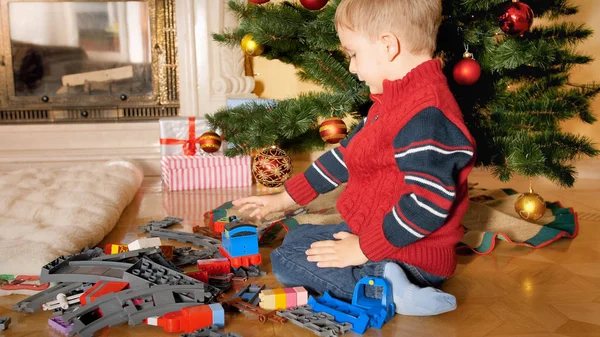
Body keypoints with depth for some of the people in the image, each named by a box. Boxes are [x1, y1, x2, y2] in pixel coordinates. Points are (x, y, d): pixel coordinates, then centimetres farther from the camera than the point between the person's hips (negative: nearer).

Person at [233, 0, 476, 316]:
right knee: (296, 238, 23)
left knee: (287, 260, -12)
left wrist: (364, 248, -24)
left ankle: (387, 286, -22)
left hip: (409, 257, -11)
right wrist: (284, 198, 17)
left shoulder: (426, 115, -29)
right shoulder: (393, 101, 7)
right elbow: (347, 154, 14)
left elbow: (429, 203, -33)